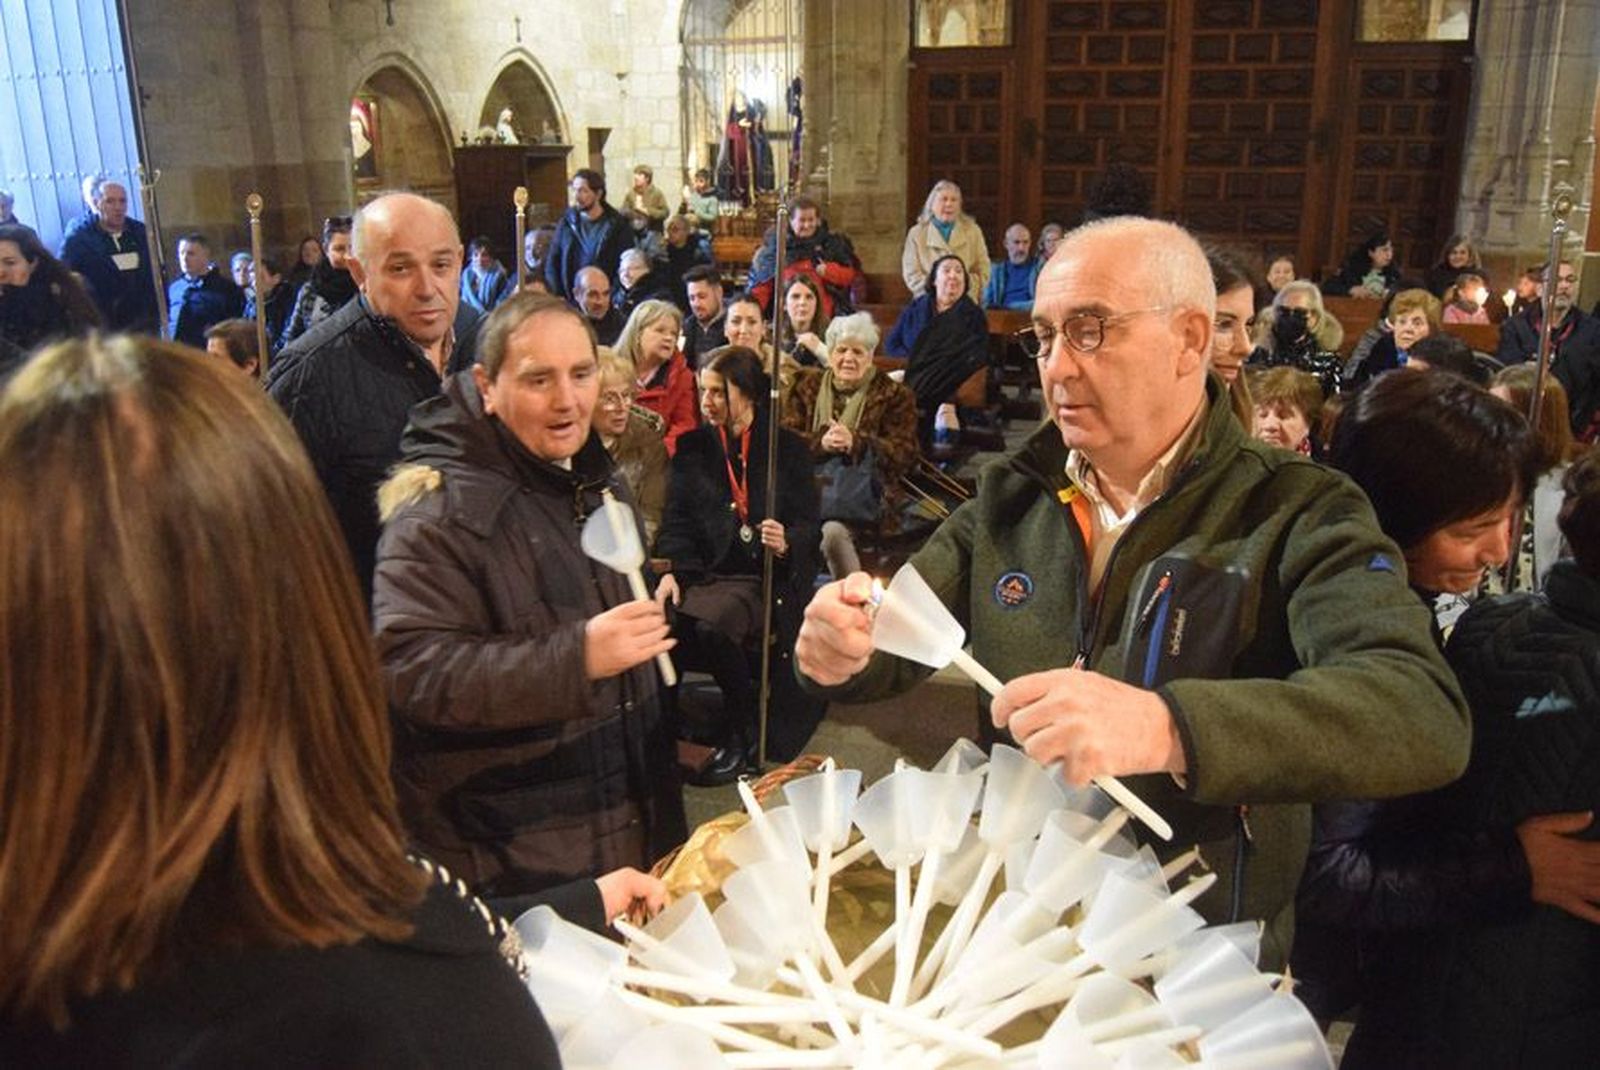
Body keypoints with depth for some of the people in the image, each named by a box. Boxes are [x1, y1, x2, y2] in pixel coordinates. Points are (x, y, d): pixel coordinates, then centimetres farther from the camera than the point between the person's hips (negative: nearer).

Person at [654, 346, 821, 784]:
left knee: (710, 624, -34)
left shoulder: (788, 448, 9)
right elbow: (676, 522, 8)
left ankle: (742, 732, -10)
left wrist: (787, 543, -18)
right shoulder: (690, 448, 15)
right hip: (702, 574, 3)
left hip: (762, 578, -2)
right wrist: (673, 571, -11)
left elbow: (810, 524, 5)